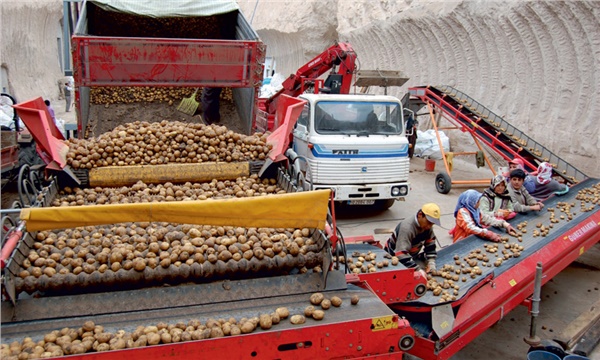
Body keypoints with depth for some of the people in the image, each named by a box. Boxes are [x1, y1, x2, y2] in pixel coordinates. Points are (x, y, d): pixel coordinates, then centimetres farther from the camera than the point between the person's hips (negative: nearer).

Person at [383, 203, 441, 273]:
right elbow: (402, 254, -40)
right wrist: (418, 270, -43)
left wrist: (431, 263, -15)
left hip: (411, 255, 7)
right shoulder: (406, 228, -34)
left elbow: (430, 246, 0)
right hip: (393, 257, -7)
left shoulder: (428, 227, -10)